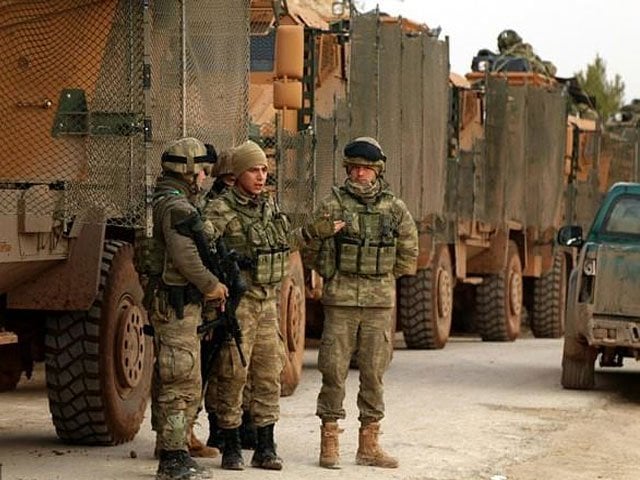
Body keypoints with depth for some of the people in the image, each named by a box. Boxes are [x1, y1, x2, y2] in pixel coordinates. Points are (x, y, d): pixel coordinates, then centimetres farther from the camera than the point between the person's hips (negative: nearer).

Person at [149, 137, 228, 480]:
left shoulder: (166, 201, 17)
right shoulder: (176, 205, -16)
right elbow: (185, 256, -24)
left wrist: (206, 285, 8)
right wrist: (210, 284, -10)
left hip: (173, 305, 11)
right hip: (177, 306, -11)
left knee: (168, 381, 15)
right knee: (183, 383, -9)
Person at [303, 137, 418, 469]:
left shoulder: (395, 209, 6)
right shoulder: (332, 205, -1)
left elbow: (408, 254, 14)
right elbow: (312, 253, 4)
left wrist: (382, 277, 10)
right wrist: (336, 276, 5)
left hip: (381, 303, 2)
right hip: (340, 302, -2)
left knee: (374, 373, 6)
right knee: (334, 371, -2)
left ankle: (369, 445, 13)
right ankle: (329, 444, 5)